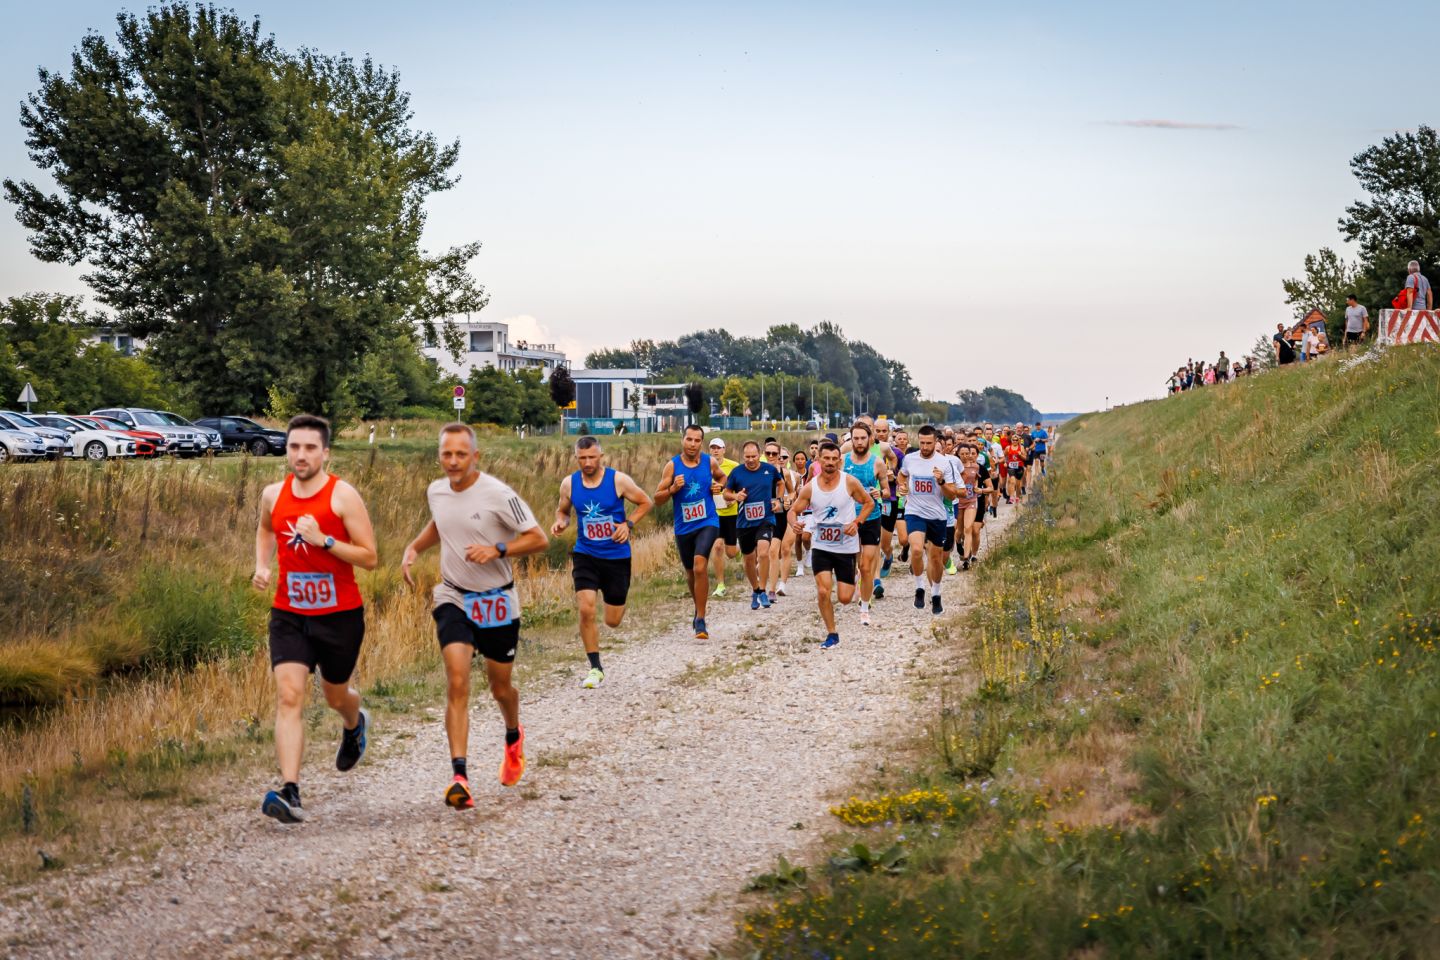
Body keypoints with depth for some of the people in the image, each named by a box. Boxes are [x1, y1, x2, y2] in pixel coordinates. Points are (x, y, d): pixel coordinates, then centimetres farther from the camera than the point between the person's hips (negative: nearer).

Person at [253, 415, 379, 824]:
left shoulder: (343, 496, -12)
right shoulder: (273, 495, 2)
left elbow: (369, 558, -13)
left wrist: (323, 540, -25)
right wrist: (262, 566, 8)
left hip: (340, 615, -2)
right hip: (288, 614, 2)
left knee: (335, 696, 17)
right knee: (289, 696, -15)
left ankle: (355, 725, 56)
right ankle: (289, 793, -22)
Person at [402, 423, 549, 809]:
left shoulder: (498, 495, -17)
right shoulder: (436, 491, 0)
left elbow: (539, 539, -14)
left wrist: (498, 549, -28)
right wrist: (414, 548, 6)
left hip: (497, 602, -2)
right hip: (453, 597, 2)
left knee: (500, 687, 13)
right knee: (457, 682, -17)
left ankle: (513, 737, 49)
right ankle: (459, 776, -24)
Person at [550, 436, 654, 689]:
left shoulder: (618, 480, -11)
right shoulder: (569, 484, -4)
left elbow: (646, 503, 0)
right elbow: (562, 510, 14)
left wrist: (628, 524, -15)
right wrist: (561, 522, -9)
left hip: (617, 556, -1)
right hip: (585, 555, 1)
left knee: (613, 621, 7)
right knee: (586, 610, -18)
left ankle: (615, 602, 47)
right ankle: (595, 669, -3)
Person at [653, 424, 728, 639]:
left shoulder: (710, 462, -1)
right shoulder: (672, 466, -5)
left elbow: (721, 477, 22)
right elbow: (657, 499, -4)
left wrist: (719, 485, -1)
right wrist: (673, 488, -22)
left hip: (707, 523, -2)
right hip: (683, 527, 2)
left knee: (700, 566, -23)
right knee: (691, 573, 16)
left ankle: (700, 620, -19)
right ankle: (699, 610, 43)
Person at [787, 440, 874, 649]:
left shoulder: (850, 482, -10)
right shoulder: (810, 488, -6)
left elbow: (869, 503, 2)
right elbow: (794, 510, 2)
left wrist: (856, 522, -13)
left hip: (846, 547, -1)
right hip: (821, 547, 1)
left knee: (845, 598, 1)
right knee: (823, 592, -12)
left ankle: (853, 574, 38)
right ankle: (832, 634, 7)